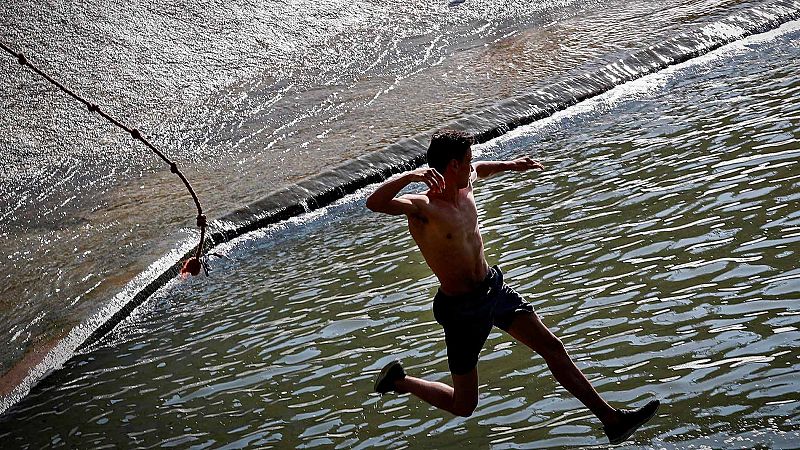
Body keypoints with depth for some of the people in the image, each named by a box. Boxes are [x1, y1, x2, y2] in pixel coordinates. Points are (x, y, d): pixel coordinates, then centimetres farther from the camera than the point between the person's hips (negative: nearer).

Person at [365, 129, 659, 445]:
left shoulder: (463, 186, 1)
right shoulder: (421, 206, -24)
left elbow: (477, 171, 28)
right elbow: (374, 203, -43)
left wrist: (510, 166, 32)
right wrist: (411, 175, -55)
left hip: (493, 287, 8)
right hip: (460, 308, -8)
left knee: (553, 348, 8)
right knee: (463, 406, 6)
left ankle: (611, 420, 17)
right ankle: (398, 380, 29)